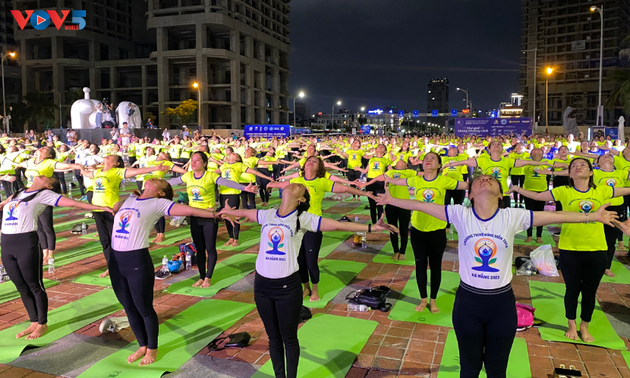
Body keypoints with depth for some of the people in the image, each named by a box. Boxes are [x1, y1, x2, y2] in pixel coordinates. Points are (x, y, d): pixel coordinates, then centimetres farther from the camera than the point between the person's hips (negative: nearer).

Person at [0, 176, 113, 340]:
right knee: (22, 287, 14)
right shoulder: (18, 193, 17)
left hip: (27, 243, -6)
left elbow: (73, 203, -7)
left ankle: (42, 324, 19)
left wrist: (101, 207, -13)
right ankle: (34, 323, 28)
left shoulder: (44, 195, 0)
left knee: (35, 286, 4)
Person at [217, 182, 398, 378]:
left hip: (288, 286, -3)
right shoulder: (267, 215, 6)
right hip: (262, 284, 4)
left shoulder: (303, 219, -5)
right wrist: (230, 211, 46)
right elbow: (245, 212, 27)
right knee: (274, 337, 17)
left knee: (289, 338, 10)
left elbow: (338, 225, -10)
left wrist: (372, 227, -15)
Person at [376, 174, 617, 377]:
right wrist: (391, 200, -3)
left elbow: (554, 216, -4)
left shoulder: (512, 217, -7)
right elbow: (422, 206, -5)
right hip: (467, 301, 0)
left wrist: (592, 217, -5)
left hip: (502, 303, 1)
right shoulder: (460, 215, -8)